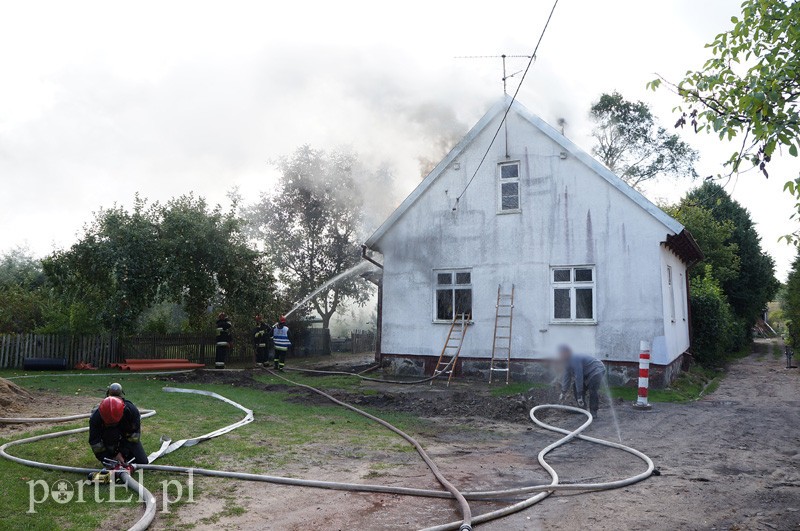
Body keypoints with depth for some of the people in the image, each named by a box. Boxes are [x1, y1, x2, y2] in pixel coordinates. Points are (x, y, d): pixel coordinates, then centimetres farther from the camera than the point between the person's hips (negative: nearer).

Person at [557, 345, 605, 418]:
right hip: (587, 373, 10)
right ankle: (582, 408, 14)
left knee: (593, 390, -24)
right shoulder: (568, 361, -2)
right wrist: (563, 392, 8)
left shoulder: (575, 360, -33)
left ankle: (593, 412, -15)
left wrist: (579, 395, -32)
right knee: (575, 387, 6)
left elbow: (578, 377, -34)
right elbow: (566, 377, 6)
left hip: (596, 370, -10)